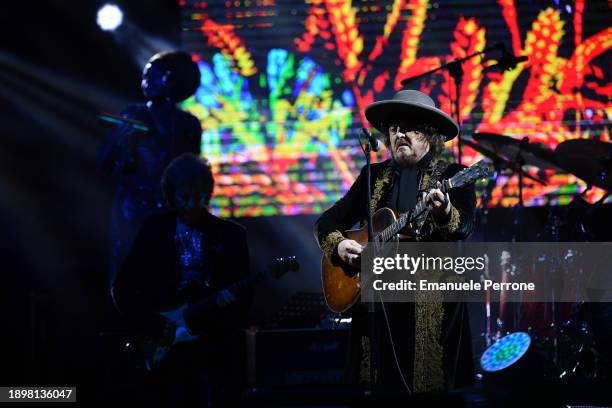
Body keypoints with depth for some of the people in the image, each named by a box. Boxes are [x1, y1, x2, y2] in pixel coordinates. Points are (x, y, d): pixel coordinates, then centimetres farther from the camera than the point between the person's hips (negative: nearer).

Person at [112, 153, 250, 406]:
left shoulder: (230, 234, 7)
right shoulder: (153, 230, 7)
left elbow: (243, 299, 4)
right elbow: (122, 288, 5)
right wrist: (154, 326, -7)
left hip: (217, 349, 0)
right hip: (168, 351, 0)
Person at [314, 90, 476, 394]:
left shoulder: (452, 176, 2)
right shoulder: (373, 176, 14)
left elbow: (464, 228, -15)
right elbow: (326, 222, 16)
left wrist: (444, 212, -36)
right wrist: (338, 245, -5)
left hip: (433, 301, -3)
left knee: (434, 389, -6)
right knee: (383, 390, 1)